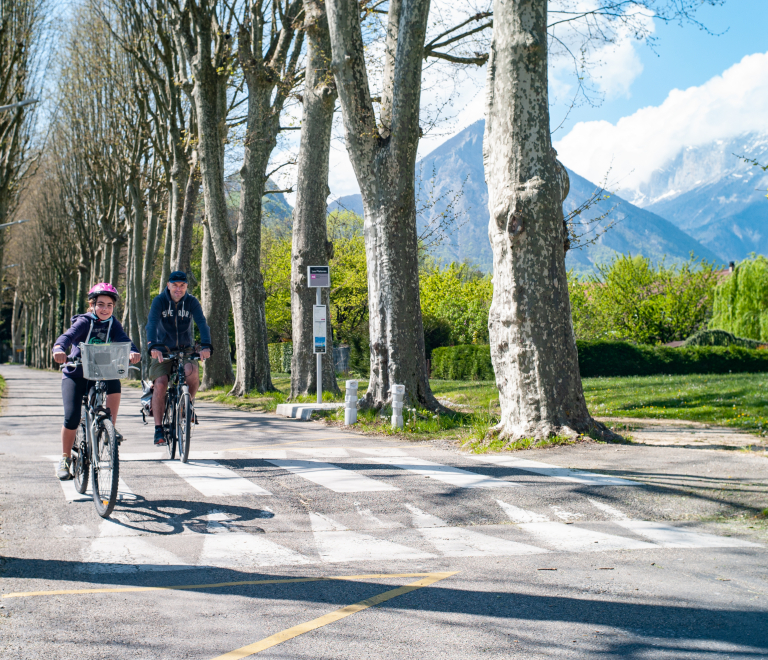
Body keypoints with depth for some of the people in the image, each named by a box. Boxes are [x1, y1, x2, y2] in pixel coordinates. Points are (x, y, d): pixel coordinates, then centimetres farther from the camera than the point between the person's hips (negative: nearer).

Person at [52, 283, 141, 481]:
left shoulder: (113, 324, -2)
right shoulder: (84, 321, -11)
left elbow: (124, 340, -19)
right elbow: (68, 336, -28)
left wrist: (134, 352, -43)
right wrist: (59, 348, -51)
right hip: (75, 375, -2)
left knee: (114, 384, -31)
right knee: (71, 419, -13)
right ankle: (65, 458, 9)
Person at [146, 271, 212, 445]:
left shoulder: (192, 302, -5)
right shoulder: (159, 301, -9)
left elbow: (202, 324, -19)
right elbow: (152, 324, -24)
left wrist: (206, 346, -37)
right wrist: (154, 347, -42)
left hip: (186, 349, 1)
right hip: (163, 349, 0)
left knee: (192, 371, -31)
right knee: (160, 384, -19)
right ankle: (158, 430, -12)